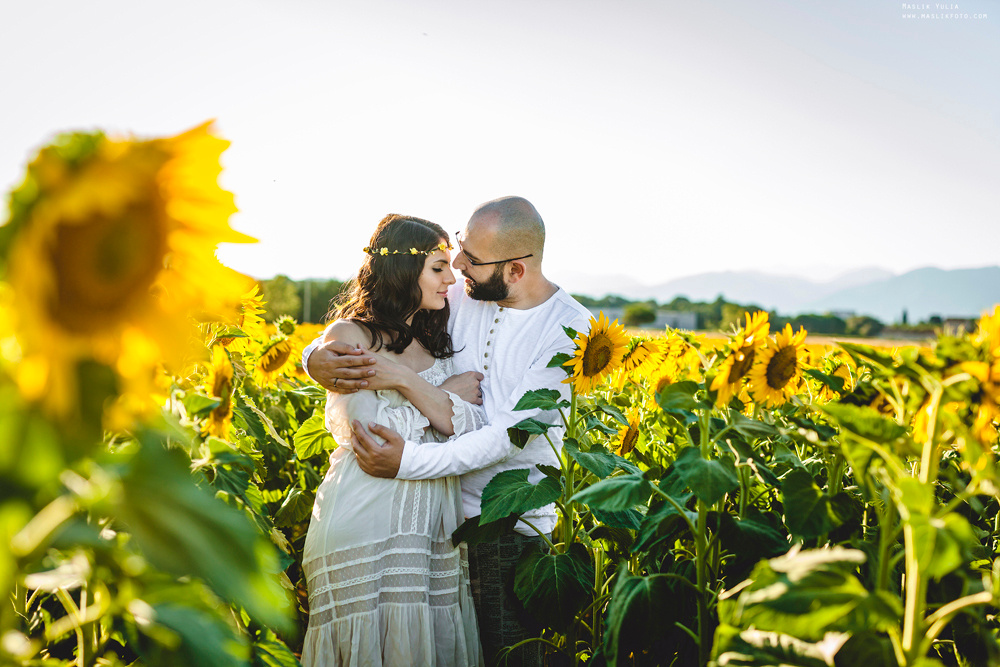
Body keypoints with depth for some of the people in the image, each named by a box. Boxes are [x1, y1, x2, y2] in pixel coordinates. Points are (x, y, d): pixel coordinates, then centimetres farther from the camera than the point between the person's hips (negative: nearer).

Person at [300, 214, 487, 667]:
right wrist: (447, 398, -6)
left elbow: (474, 431, -1)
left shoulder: (438, 344, 14)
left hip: (436, 524, 6)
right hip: (365, 522, -5)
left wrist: (406, 379, -11)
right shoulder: (348, 336, -3)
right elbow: (367, 432, -16)